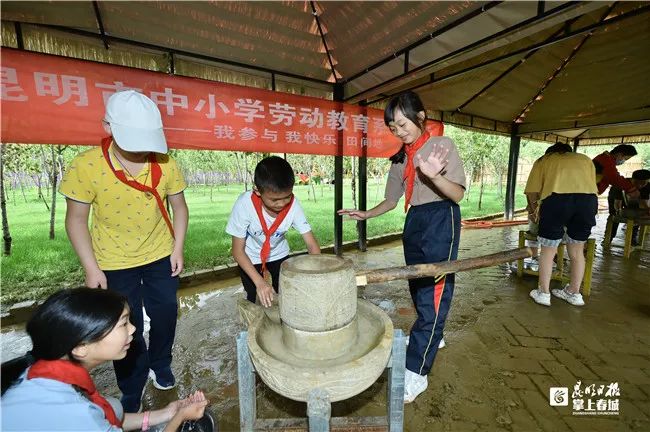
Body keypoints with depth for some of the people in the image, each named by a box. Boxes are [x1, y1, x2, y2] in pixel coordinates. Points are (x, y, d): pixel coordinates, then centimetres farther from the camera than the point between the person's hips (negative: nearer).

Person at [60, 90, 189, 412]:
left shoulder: (166, 165, -16)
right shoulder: (85, 167, -19)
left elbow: (178, 207, -2)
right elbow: (76, 219, -9)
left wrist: (178, 249, -6)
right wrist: (91, 268, -11)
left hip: (160, 256, 2)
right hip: (114, 263, -1)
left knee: (166, 316, 17)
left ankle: (160, 364, 49)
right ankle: (132, 396, 38)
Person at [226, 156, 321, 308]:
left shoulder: (293, 204, -29)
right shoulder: (245, 204, -33)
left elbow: (312, 244, -24)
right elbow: (238, 250, -25)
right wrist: (259, 282, -34)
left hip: (279, 254, 2)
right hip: (250, 257, -1)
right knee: (255, 300, 1)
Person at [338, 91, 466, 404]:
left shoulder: (442, 145, -6)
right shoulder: (400, 159, 10)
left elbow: (458, 194, -13)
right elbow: (392, 200, 12)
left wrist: (433, 175, -32)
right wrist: (365, 214, -3)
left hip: (441, 220, -6)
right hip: (413, 224, 7)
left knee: (432, 295, -6)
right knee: (418, 290, 17)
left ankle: (415, 373, 3)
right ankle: (432, 336, 43)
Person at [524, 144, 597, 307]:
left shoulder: (544, 160, 26)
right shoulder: (585, 159, 33)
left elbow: (532, 191, 12)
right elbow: (592, 184, 25)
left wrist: (537, 208, 28)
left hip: (557, 199, -3)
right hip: (588, 199, 3)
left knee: (548, 250, 11)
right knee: (576, 251, 18)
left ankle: (543, 293, 18)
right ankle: (574, 293, 30)